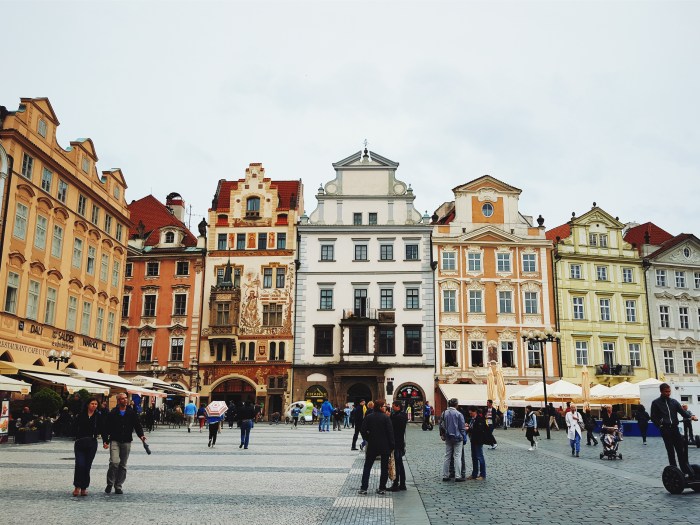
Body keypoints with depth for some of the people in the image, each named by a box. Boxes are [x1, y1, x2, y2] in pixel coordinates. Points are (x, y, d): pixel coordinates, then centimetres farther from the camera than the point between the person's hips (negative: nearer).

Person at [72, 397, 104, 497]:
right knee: (80, 465, -9)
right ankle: (77, 486, 5)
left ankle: (84, 488, 15)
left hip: (92, 444, 1)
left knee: (87, 466, 5)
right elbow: (76, 427, 0)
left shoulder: (98, 416, 3)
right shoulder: (81, 414, 0)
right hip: (80, 443, -1)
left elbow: (102, 429, 3)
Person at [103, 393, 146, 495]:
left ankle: (118, 486, 18)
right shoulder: (112, 413, -1)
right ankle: (110, 483, 3)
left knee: (123, 465, 7)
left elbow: (137, 425, 5)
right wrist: (105, 441, -4)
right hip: (115, 441, -3)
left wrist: (141, 435, -11)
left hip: (126, 442, 3)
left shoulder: (132, 413, 4)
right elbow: (106, 428, 3)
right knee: (114, 462, -17)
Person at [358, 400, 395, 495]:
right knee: (384, 467, 9)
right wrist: (391, 445, -4)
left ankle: (363, 488, 6)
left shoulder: (368, 417, -2)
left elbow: (363, 431, -5)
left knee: (367, 466, 10)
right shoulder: (386, 418, -10)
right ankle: (382, 488, 11)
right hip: (385, 446, -2)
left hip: (372, 446, 2)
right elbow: (390, 432, -11)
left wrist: (367, 439, 9)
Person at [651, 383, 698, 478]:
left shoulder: (674, 402, 12)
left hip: (675, 428, 3)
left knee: (681, 450, 0)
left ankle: (686, 471, 4)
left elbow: (682, 412, 1)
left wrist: (691, 416, -18)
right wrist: (660, 425, -14)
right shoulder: (656, 403, 1)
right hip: (665, 430, -3)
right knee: (670, 451, 0)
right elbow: (653, 417, 0)